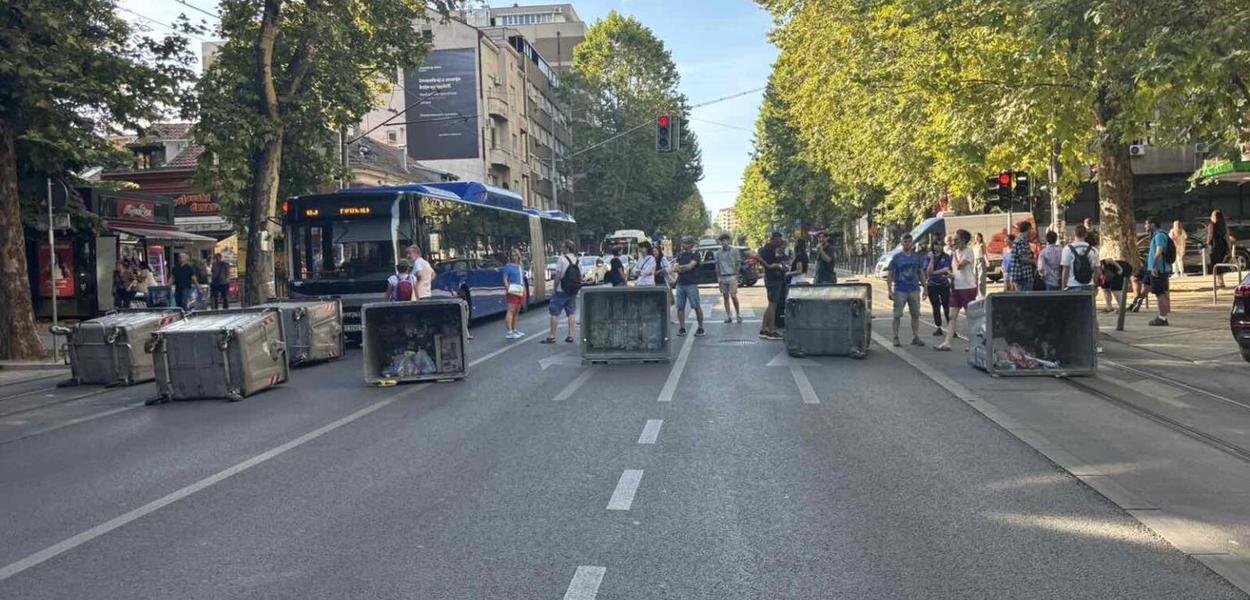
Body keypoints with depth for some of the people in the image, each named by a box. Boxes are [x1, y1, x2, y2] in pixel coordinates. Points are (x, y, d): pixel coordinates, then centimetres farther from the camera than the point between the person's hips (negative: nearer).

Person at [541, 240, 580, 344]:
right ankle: (570, 336, 9)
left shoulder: (562, 259, -11)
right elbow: (580, 278, 9)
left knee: (555, 313, -1)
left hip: (561, 291, -6)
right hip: (573, 292, 6)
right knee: (572, 313, 10)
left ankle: (552, 337, -2)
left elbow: (558, 275, -14)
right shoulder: (577, 260, 8)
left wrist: (555, 288, -5)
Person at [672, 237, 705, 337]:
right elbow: (675, 268, 7)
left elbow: (690, 266, -14)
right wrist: (685, 268, -12)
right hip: (680, 283, 6)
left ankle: (701, 328, 4)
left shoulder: (695, 254, -2)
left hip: (691, 284, -5)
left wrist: (679, 267, -1)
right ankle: (682, 328, 10)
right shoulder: (680, 255, 15)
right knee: (680, 307, 4)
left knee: (696, 306, -2)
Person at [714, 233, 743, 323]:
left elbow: (738, 263, 3)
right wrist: (718, 277, 6)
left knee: (733, 296, -8)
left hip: (732, 276, -3)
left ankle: (738, 314, 7)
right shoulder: (718, 253, 10)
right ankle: (728, 316, 10)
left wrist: (736, 274, -6)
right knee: (725, 297, 5)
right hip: (722, 277, 3)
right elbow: (717, 266, 13)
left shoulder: (734, 251, 1)